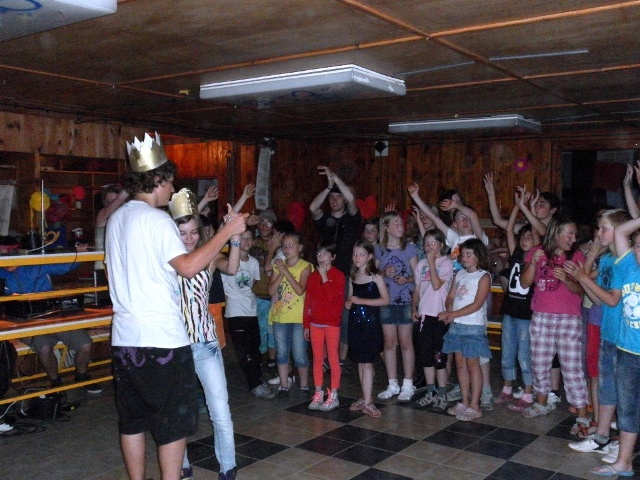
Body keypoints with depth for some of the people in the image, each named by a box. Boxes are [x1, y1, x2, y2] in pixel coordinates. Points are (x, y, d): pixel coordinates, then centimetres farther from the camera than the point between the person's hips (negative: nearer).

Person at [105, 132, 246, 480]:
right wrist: (226, 232, -16)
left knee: (132, 419, 15)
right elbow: (188, 266, -22)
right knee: (175, 422, 3)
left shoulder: (117, 218, 13)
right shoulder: (156, 219, -13)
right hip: (161, 338, -8)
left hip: (125, 337, 8)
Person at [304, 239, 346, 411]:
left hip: (332, 323, -5)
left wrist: (324, 277, -17)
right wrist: (306, 324, 9)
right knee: (317, 359, 9)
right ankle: (318, 394, 18)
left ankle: (333, 396, 9)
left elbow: (332, 297, -20)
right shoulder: (313, 276, 8)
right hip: (315, 323, 5)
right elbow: (307, 301, 10)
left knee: (333, 359, 2)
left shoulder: (338, 276, -5)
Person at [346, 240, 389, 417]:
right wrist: (348, 303, -2)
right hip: (355, 323, 6)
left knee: (367, 363, -7)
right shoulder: (353, 277, 10)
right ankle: (365, 398, 20)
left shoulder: (375, 276, -7)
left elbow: (385, 299, -11)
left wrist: (361, 301, -17)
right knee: (360, 362, 11)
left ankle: (367, 402, -4)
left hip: (370, 324, -5)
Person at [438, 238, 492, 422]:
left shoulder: (483, 276, -8)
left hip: (473, 326, -6)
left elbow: (477, 305, -15)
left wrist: (452, 314, -18)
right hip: (456, 325, 6)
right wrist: (449, 313, -12)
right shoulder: (460, 274, 12)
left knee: (472, 364, -2)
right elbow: (450, 297, 9)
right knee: (460, 363, 10)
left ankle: (474, 406, 5)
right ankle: (464, 402, 20)